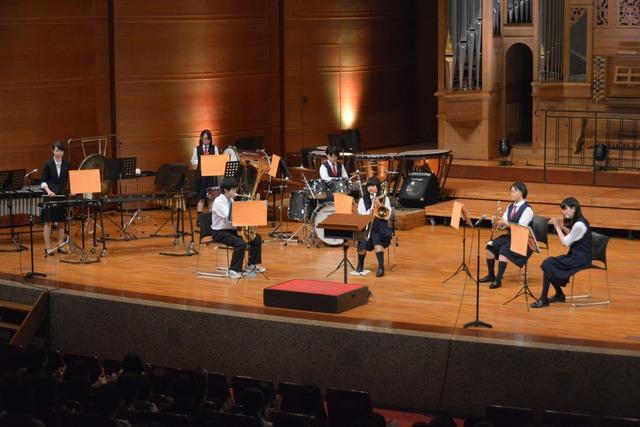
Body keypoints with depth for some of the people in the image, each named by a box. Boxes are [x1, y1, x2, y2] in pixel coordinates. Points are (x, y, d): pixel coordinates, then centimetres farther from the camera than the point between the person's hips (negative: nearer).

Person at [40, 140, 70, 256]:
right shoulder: (48, 164, -5)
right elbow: (43, 181, -6)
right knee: (48, 221, -3)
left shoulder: (66, 164, 4)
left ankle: (60, 246, 15)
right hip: (50, 196, -3)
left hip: (62, 194, 3)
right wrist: (48, 190, -21)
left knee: (61, 221, 7)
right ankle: (47, 247, 0)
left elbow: (69, 178, 9)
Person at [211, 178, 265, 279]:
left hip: (232, 229, 9)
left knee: (257, 238, 0)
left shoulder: (231, 200, 10)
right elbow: (229, 218, -27)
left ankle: (252, 265, 12)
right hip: (220, 232, -9)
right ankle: (233, 270, -21)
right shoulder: (218, 202, -16)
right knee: (241, 243, -33)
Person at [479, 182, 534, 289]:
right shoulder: (510, 207, 10)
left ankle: (498, 280, -27)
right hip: (509, 236, 7)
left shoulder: (527, 209, -13)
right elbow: (504, 225, 6)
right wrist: (498, 222, -16)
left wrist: (505, 223, -28)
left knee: (504, 249, -31)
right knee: (490, 246, -12)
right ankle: (491, 275, 1)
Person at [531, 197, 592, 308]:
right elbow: (571, 235, 19)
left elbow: (566, 242, -16)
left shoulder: (579, 224, -21)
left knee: (548, 264, -16)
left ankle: (544, 299, -10)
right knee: (549, 263, 1)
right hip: (575, 256, 9)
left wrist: (557, 227, -8)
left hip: (580, 259, -9)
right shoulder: (576, 221, 8)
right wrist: (561, 226, 7)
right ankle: (559, 295, 14)